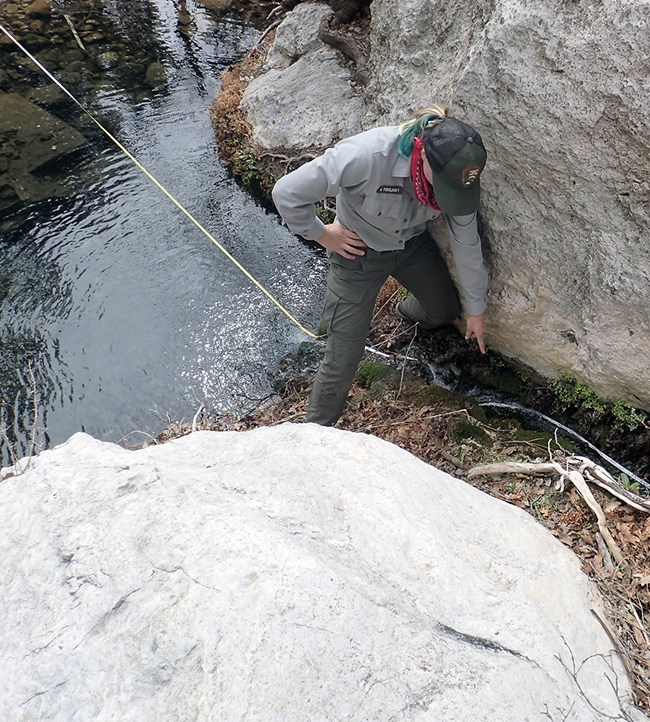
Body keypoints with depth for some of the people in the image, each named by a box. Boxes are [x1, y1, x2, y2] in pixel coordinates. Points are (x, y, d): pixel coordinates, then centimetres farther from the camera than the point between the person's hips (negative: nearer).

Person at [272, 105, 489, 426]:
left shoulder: (455, 172, -22)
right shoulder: (366, 155, -40)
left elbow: (467, 244, -8)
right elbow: (286, 193, -32)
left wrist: (476, 310, 3)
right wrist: (322, 234, -17)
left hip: (413, 244, 5)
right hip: (358, 251, -4)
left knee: (446, 311, 21)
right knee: (343, 360, -4)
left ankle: (409, 311, 58)